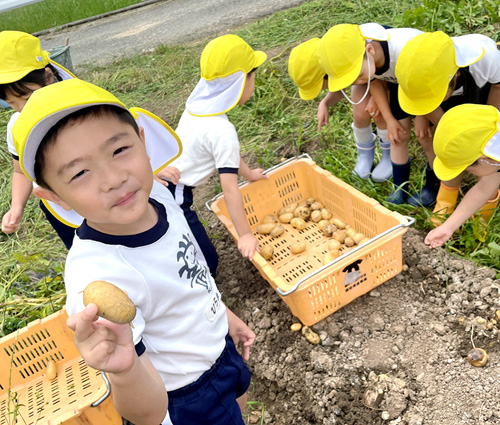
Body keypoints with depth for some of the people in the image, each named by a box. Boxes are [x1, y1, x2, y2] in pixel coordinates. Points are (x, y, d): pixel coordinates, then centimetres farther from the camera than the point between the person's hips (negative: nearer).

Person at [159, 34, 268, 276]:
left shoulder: (199, 106, 3)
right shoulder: (222, 130, -22)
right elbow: (230, 189, -20)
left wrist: (249, 173, 32)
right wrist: (244, 234, -13)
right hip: (170, 198, -9)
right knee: (205, 264, 0)